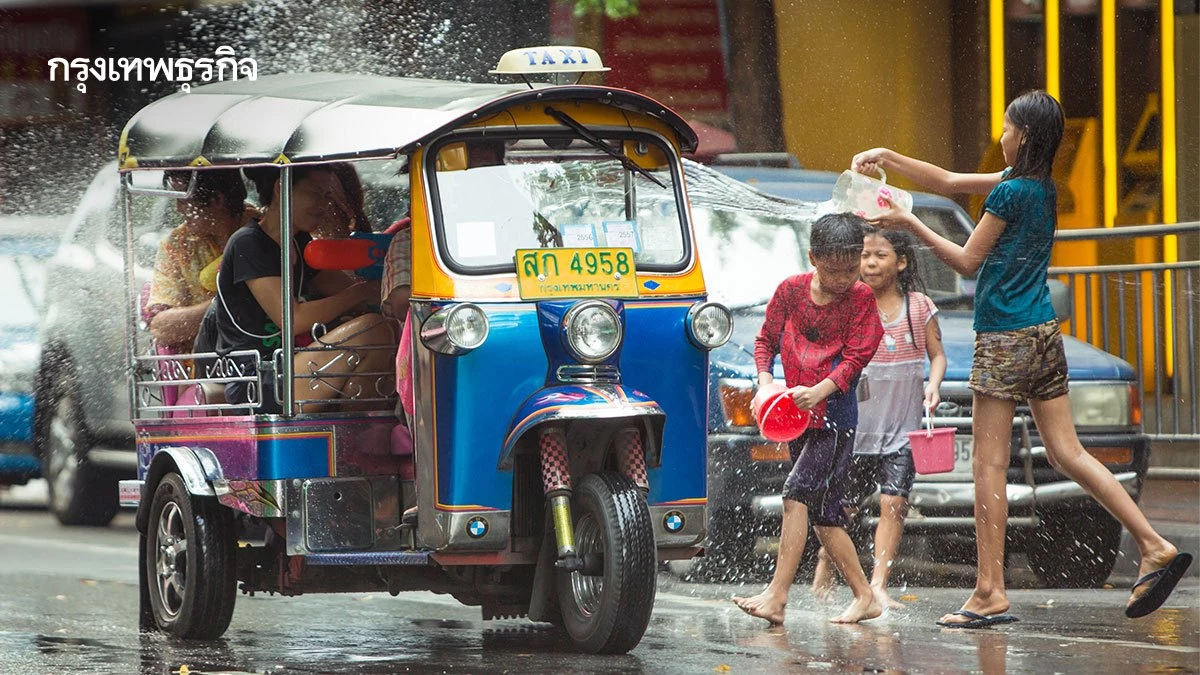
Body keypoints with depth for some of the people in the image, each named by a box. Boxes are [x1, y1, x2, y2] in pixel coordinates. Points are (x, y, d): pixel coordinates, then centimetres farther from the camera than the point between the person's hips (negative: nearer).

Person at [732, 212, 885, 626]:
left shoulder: (860, 298, -4)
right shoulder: (792, 290, 6)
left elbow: (856, 358, -10)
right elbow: (766, 340, 12)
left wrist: (821, 390, -25)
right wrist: (765, 384, -5)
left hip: (835, 414, -6)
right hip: (798, 415, 6)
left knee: (797, 492, -19)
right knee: (823, 512, 8)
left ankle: (777, 596, -22)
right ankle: (865, 598, 18)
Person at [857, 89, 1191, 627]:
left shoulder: (1009, 193, -13)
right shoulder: (1042, 187, 13)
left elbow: (967, 261, -7)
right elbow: (950, 183, 19)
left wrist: (910, 225, -2)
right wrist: (886, 157, 16)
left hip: (1005, 340, -9)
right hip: (1045, 333, 9)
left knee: (989, 465, -4)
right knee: (1067, 453, 9)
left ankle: (990, 593, -4)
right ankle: (1155, 548, 2)